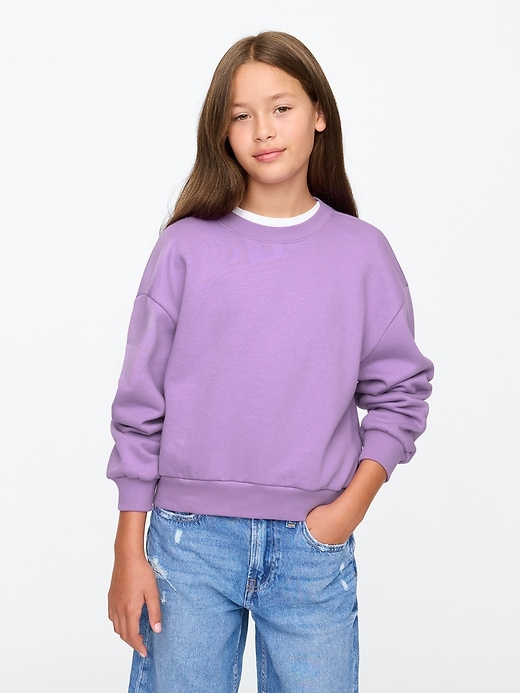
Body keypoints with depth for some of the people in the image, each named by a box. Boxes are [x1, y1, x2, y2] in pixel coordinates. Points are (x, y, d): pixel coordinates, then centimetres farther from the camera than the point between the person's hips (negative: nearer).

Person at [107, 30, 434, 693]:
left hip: (314, 546, 1)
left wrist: (352, 504, -7)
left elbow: (399, 392, 5)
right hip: (190, 539, 0)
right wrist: (129, 551, 0)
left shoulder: (362, 252, 3)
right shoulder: (186, 246, 0)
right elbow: (140, 403, 1)